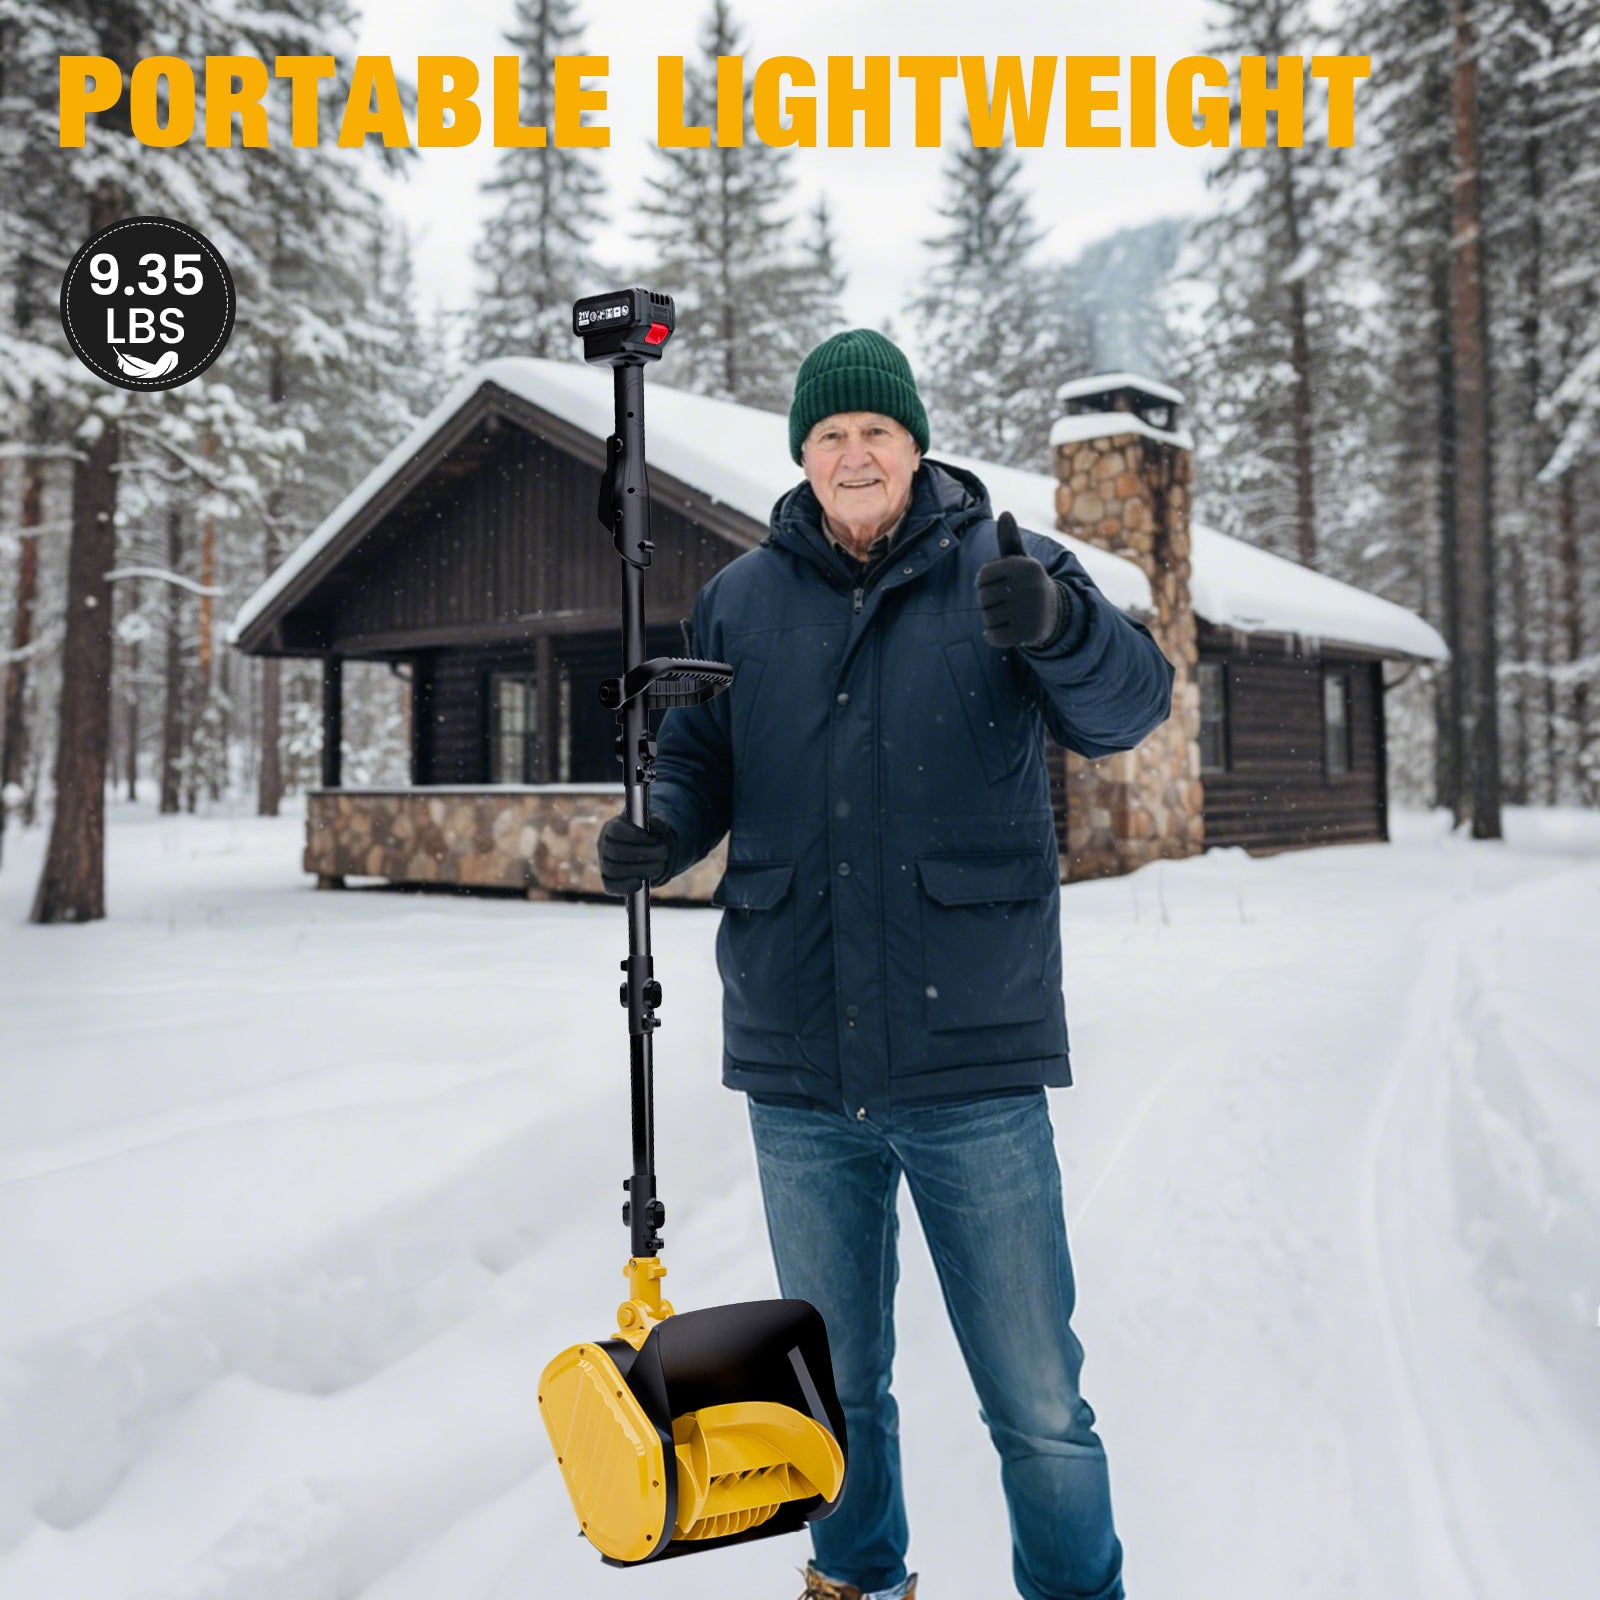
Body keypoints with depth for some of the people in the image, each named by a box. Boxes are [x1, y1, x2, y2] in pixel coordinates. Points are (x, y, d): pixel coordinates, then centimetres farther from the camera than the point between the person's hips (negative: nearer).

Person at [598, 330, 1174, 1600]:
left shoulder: (1003, 569, -1)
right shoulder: (741, 600, 7)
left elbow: (1129, 708, -14)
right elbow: (697, 762, 13)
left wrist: (1061, 624, -35)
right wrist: (657, 834, -10)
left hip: (973, 1061, -3)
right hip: (798, 1067, 3)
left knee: (1035, 1395, 8)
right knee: (835, 1380, 22)